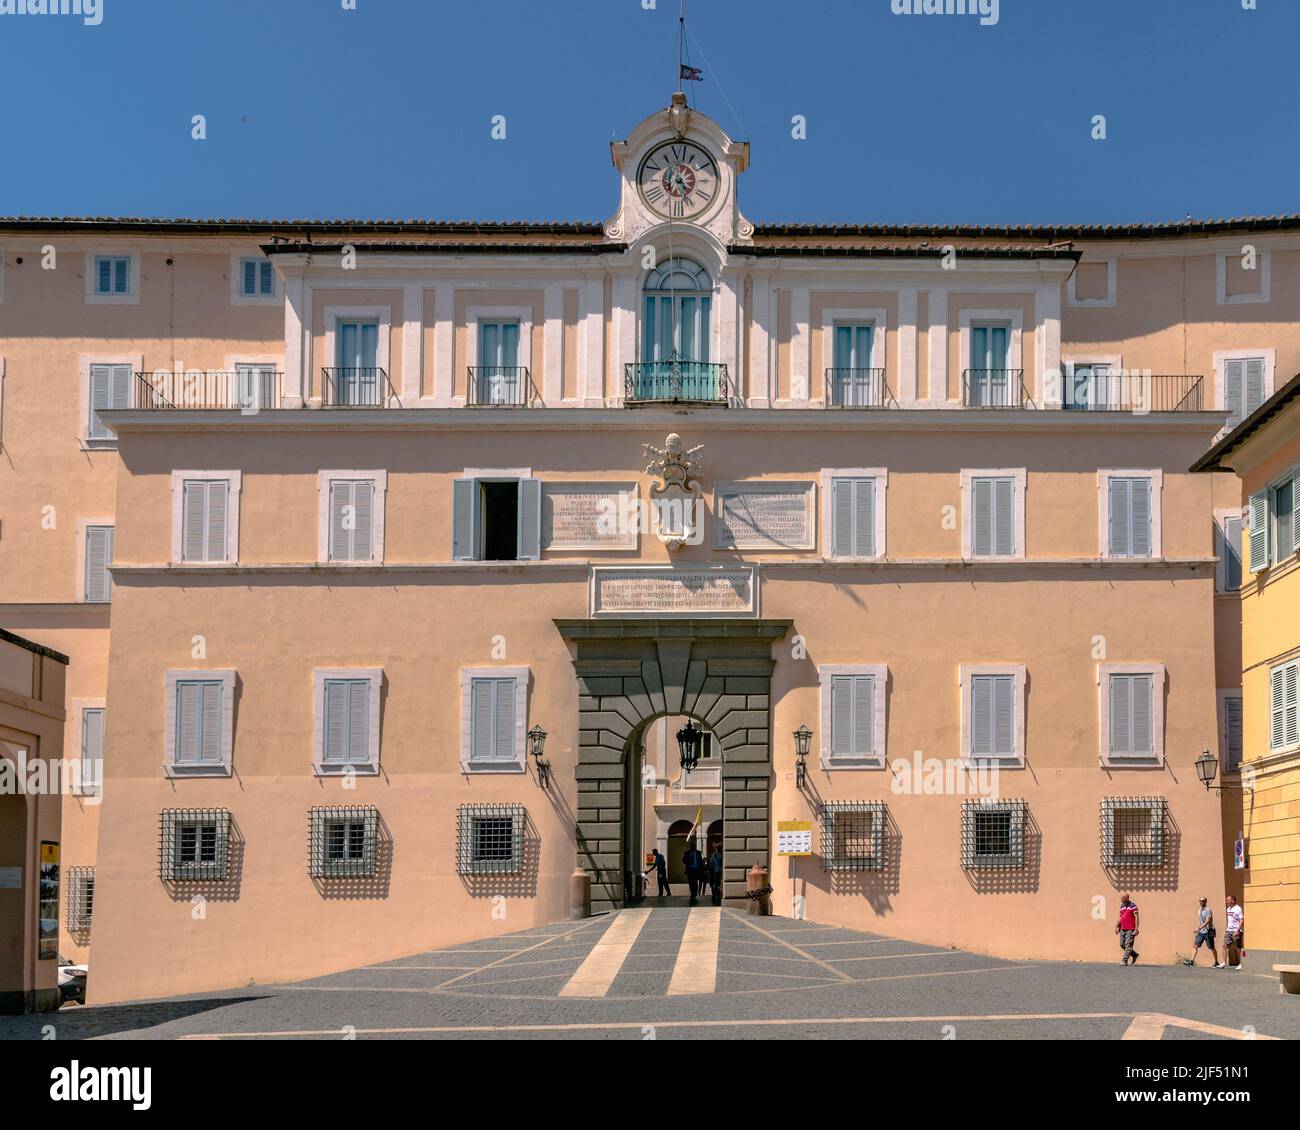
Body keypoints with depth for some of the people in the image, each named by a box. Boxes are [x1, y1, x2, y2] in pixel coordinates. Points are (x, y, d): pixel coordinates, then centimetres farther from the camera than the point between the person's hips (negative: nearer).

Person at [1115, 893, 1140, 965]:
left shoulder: (1133, 906, -7)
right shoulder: (1121, 906, 14)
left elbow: (1136, 918, -10)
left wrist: (1136, 929, -16)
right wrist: (1117, 927, 12)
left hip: (1130, 929, -8)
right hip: (1122, 929, 8)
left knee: (1128, 945, -7)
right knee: (1122, 945, 9)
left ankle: (1125, 961, -7)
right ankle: (1135, 955, 26)